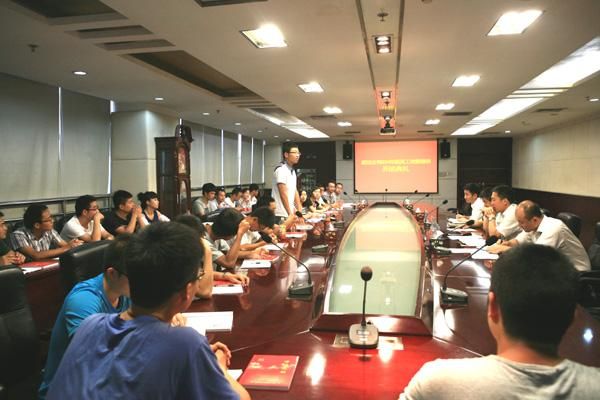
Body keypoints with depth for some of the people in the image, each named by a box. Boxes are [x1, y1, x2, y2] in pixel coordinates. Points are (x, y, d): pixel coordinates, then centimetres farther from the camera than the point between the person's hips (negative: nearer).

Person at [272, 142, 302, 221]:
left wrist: (300, 211, 11)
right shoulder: (281, 170, -14)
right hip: (281, 215, -9)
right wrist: (290, 213, -18)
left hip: (290, 214, 9)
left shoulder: (292, 171, 14)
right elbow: (283, 194, -18)